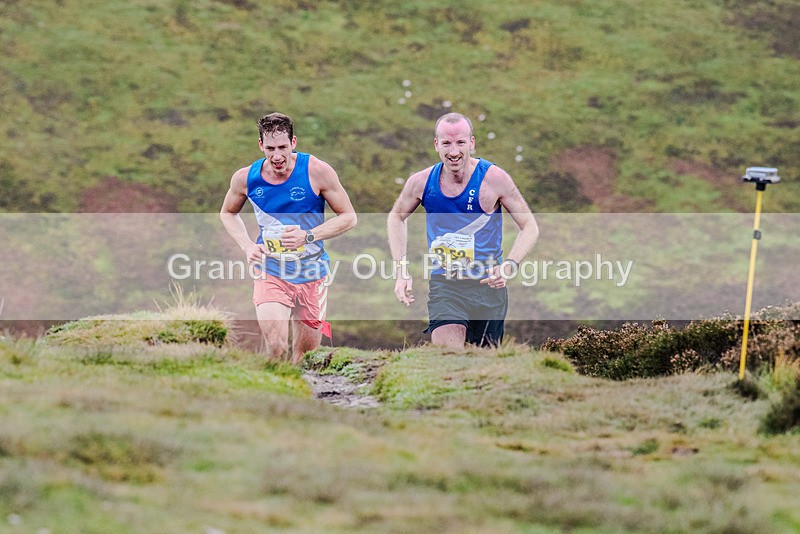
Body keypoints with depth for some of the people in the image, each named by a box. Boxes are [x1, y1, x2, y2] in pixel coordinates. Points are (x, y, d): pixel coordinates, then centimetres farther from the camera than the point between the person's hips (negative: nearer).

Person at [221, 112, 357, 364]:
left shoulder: (317, 171, -14)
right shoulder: (245, 178, -7)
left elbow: (348, 217, -7)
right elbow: (228, 213, 13)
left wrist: (308, 236, -21)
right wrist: (247, 246, -4)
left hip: (311, 274, 0)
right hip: (271, 272, 0)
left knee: (306, 356, 11)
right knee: (276, 350, -20)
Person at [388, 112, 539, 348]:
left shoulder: (493, 178, -10)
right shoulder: (421, 182, -3)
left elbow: (529, 227, -3)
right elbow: (397, 217, 17)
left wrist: (509, 266, -21)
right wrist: (401, 271, 6)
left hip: (487, 286, 0)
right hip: (443, 287, 1)